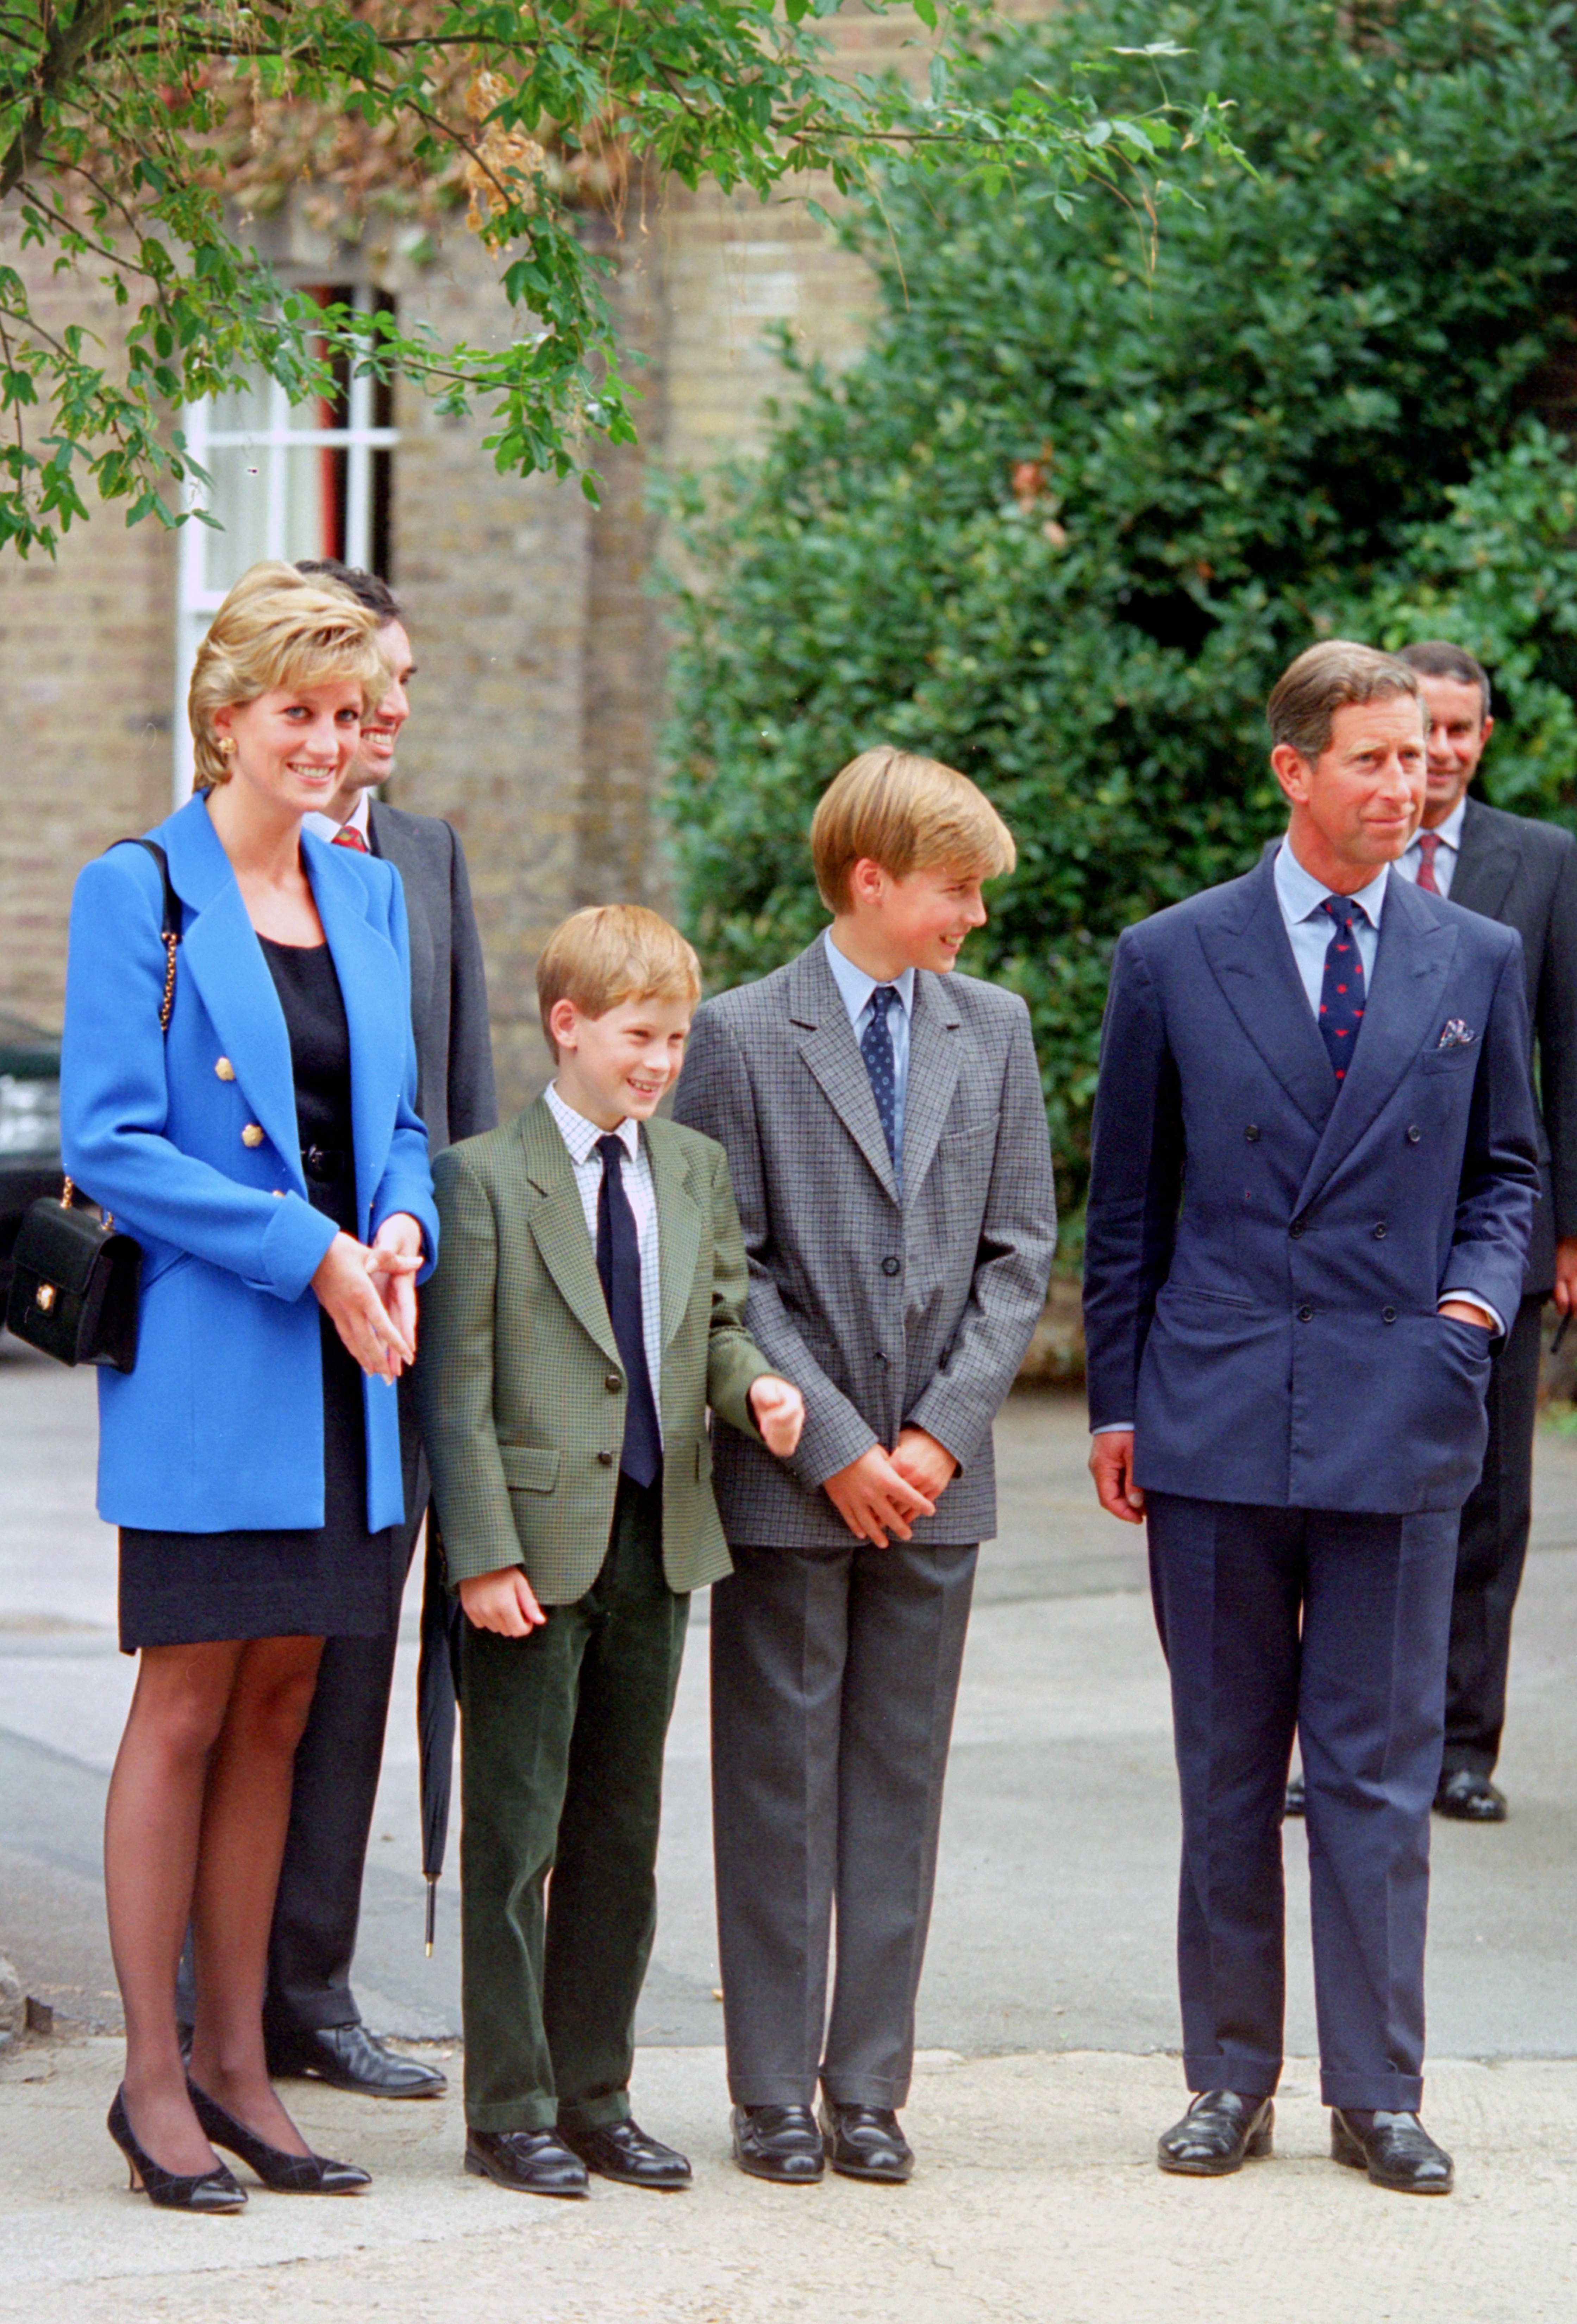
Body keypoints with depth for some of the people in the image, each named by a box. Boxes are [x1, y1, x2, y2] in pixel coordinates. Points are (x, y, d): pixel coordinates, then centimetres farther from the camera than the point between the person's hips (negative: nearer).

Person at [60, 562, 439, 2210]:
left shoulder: (371, 898, 13)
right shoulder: (138, 893, -6)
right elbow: (107, 1142, -11)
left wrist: (402, 1233, -5)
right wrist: (309, 1252, -17)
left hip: (340, 1370, 6)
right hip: (207, 1357, -6)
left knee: (277, 1707, 9)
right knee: (187, 1707, -3)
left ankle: (234, 2062, 16)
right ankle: (153, 2078, 5)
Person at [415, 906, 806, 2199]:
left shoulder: (699, 1171, 11)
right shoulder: (486, 1178, -7)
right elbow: (458, 1384, -9)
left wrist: (753, 1385, -7)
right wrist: (485, 1552, -14)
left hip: (659, 1540, 6)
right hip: (536, 1551, -6)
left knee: (622, 1835, 12)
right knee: (517, 1836, 0)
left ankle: (595, 2095, 21)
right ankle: (510, 2111, 7)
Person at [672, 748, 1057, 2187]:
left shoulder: (994, 1030, 8)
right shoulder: (743, 1037, -4)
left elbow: (1020, 1253, 6)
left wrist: (940, 1434, -5)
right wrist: (834, 1446, -12)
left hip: (937, 1476, 3)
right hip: (788, 1476, -3)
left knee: (900, 1781, 6)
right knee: (779, 1782, 2)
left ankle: (871, 2089, 13)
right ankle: (776, 2095, 10)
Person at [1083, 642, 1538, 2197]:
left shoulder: (1477, 964, 6)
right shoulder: (1172, 959, 3)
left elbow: (1505, 1173, 14)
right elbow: (1126, 1203, 7)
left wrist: (1477, 1298, -5)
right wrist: (1116, 1400, 5)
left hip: (1397, 1424, 0)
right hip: (1216, 1425, 0)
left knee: (1378, 1771, 2)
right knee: (1228, 1772, 7)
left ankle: (1376, 2092, 9)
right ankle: (1230, 2080, 16)